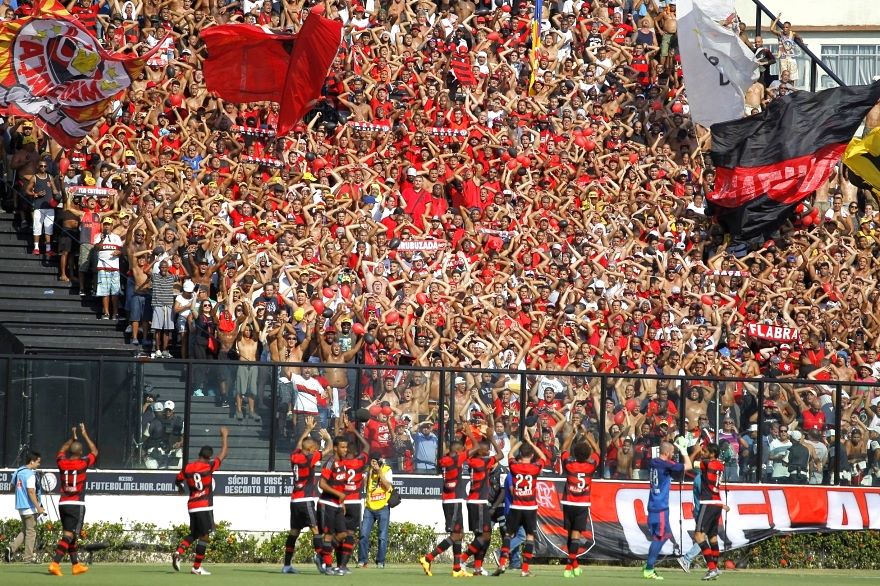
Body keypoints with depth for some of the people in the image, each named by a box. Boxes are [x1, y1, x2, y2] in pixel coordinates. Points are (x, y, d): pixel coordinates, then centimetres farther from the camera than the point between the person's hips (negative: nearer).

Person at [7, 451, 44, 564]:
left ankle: (12, 547, 2)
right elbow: (31, 492, -22)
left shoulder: (19, 472, 9)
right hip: (30, 508, -8)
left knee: (25, 531, 18)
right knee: (31, 531, 1)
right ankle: (29, 557, 3)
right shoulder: (30, 475, -17)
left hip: (21, 506, 8)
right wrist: (38, 507, -21)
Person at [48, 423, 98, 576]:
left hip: (63, 504, 5)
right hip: (77, 505, -5)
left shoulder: (62, 463, 3)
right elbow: (94, 451, 10)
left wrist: (72, 438, 31)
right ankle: (55, 563, -22)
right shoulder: (83, 463, -7)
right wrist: (84, 435, 16)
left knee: (70, 535, 15)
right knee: (68, 535, -8)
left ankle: (76, 565, 23)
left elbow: (61, 451, 27)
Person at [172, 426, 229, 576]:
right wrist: (224, 436, 11)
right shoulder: (209, 466, -9)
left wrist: (181, 488, 44)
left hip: (191, 506, 6)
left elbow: (178, 479, 21)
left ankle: (179, 552, -6)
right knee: (204, 535, 1)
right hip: (205, 506, -6)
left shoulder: (187, 468, 5)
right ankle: (197, 567, 0)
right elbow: (224, 454, -1)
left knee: (194, 534, 19)